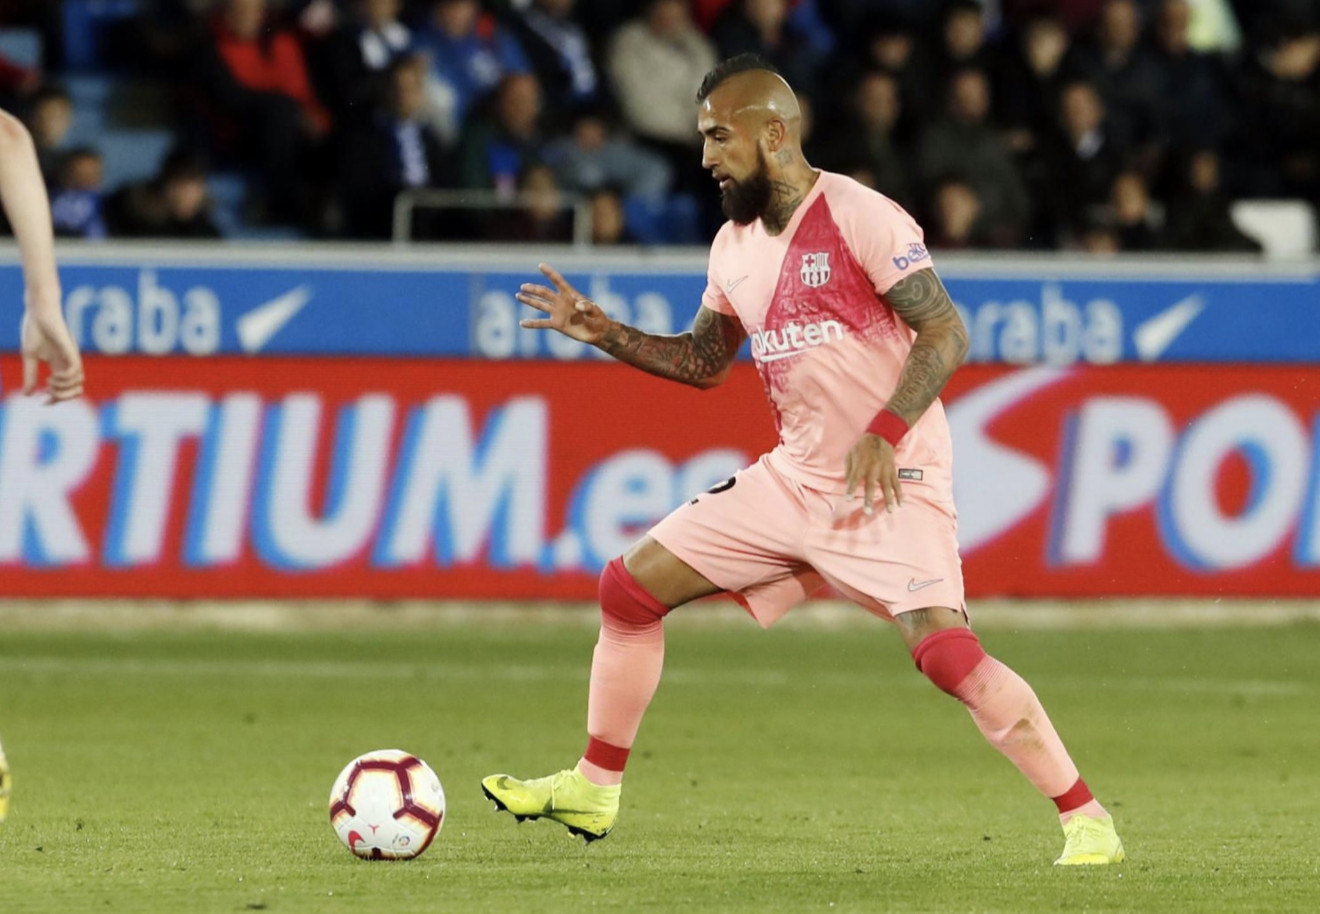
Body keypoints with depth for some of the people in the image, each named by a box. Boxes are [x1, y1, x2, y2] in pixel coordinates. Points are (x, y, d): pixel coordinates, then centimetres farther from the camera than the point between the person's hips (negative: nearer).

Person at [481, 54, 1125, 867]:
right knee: (632, 587, 6)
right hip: (797, 478, 8)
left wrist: (885, 433, -28)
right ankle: (593, 791, 18)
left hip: (891, 484, -8)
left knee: (943, 648, -25)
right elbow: (703, 361, 23)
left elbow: (946, 335, -18)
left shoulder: (861, 219, -14)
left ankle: (1087, 820, -17)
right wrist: (601, 332, 11)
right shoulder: (736, 248, 10)